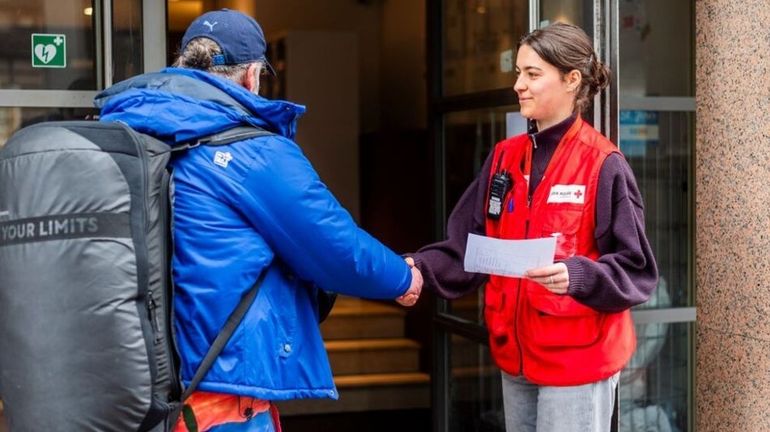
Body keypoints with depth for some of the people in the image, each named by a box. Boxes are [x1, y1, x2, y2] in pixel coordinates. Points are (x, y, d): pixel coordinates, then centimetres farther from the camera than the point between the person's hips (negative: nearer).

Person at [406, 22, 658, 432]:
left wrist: (577, 276, -30)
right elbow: (468, 246, 6)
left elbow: (637, 270, -12)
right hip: (515, 357, 6)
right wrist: (420, 267, -11)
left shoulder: (603, 164, -12)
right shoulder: (505, 157, 7)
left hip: (577, 361, -6)